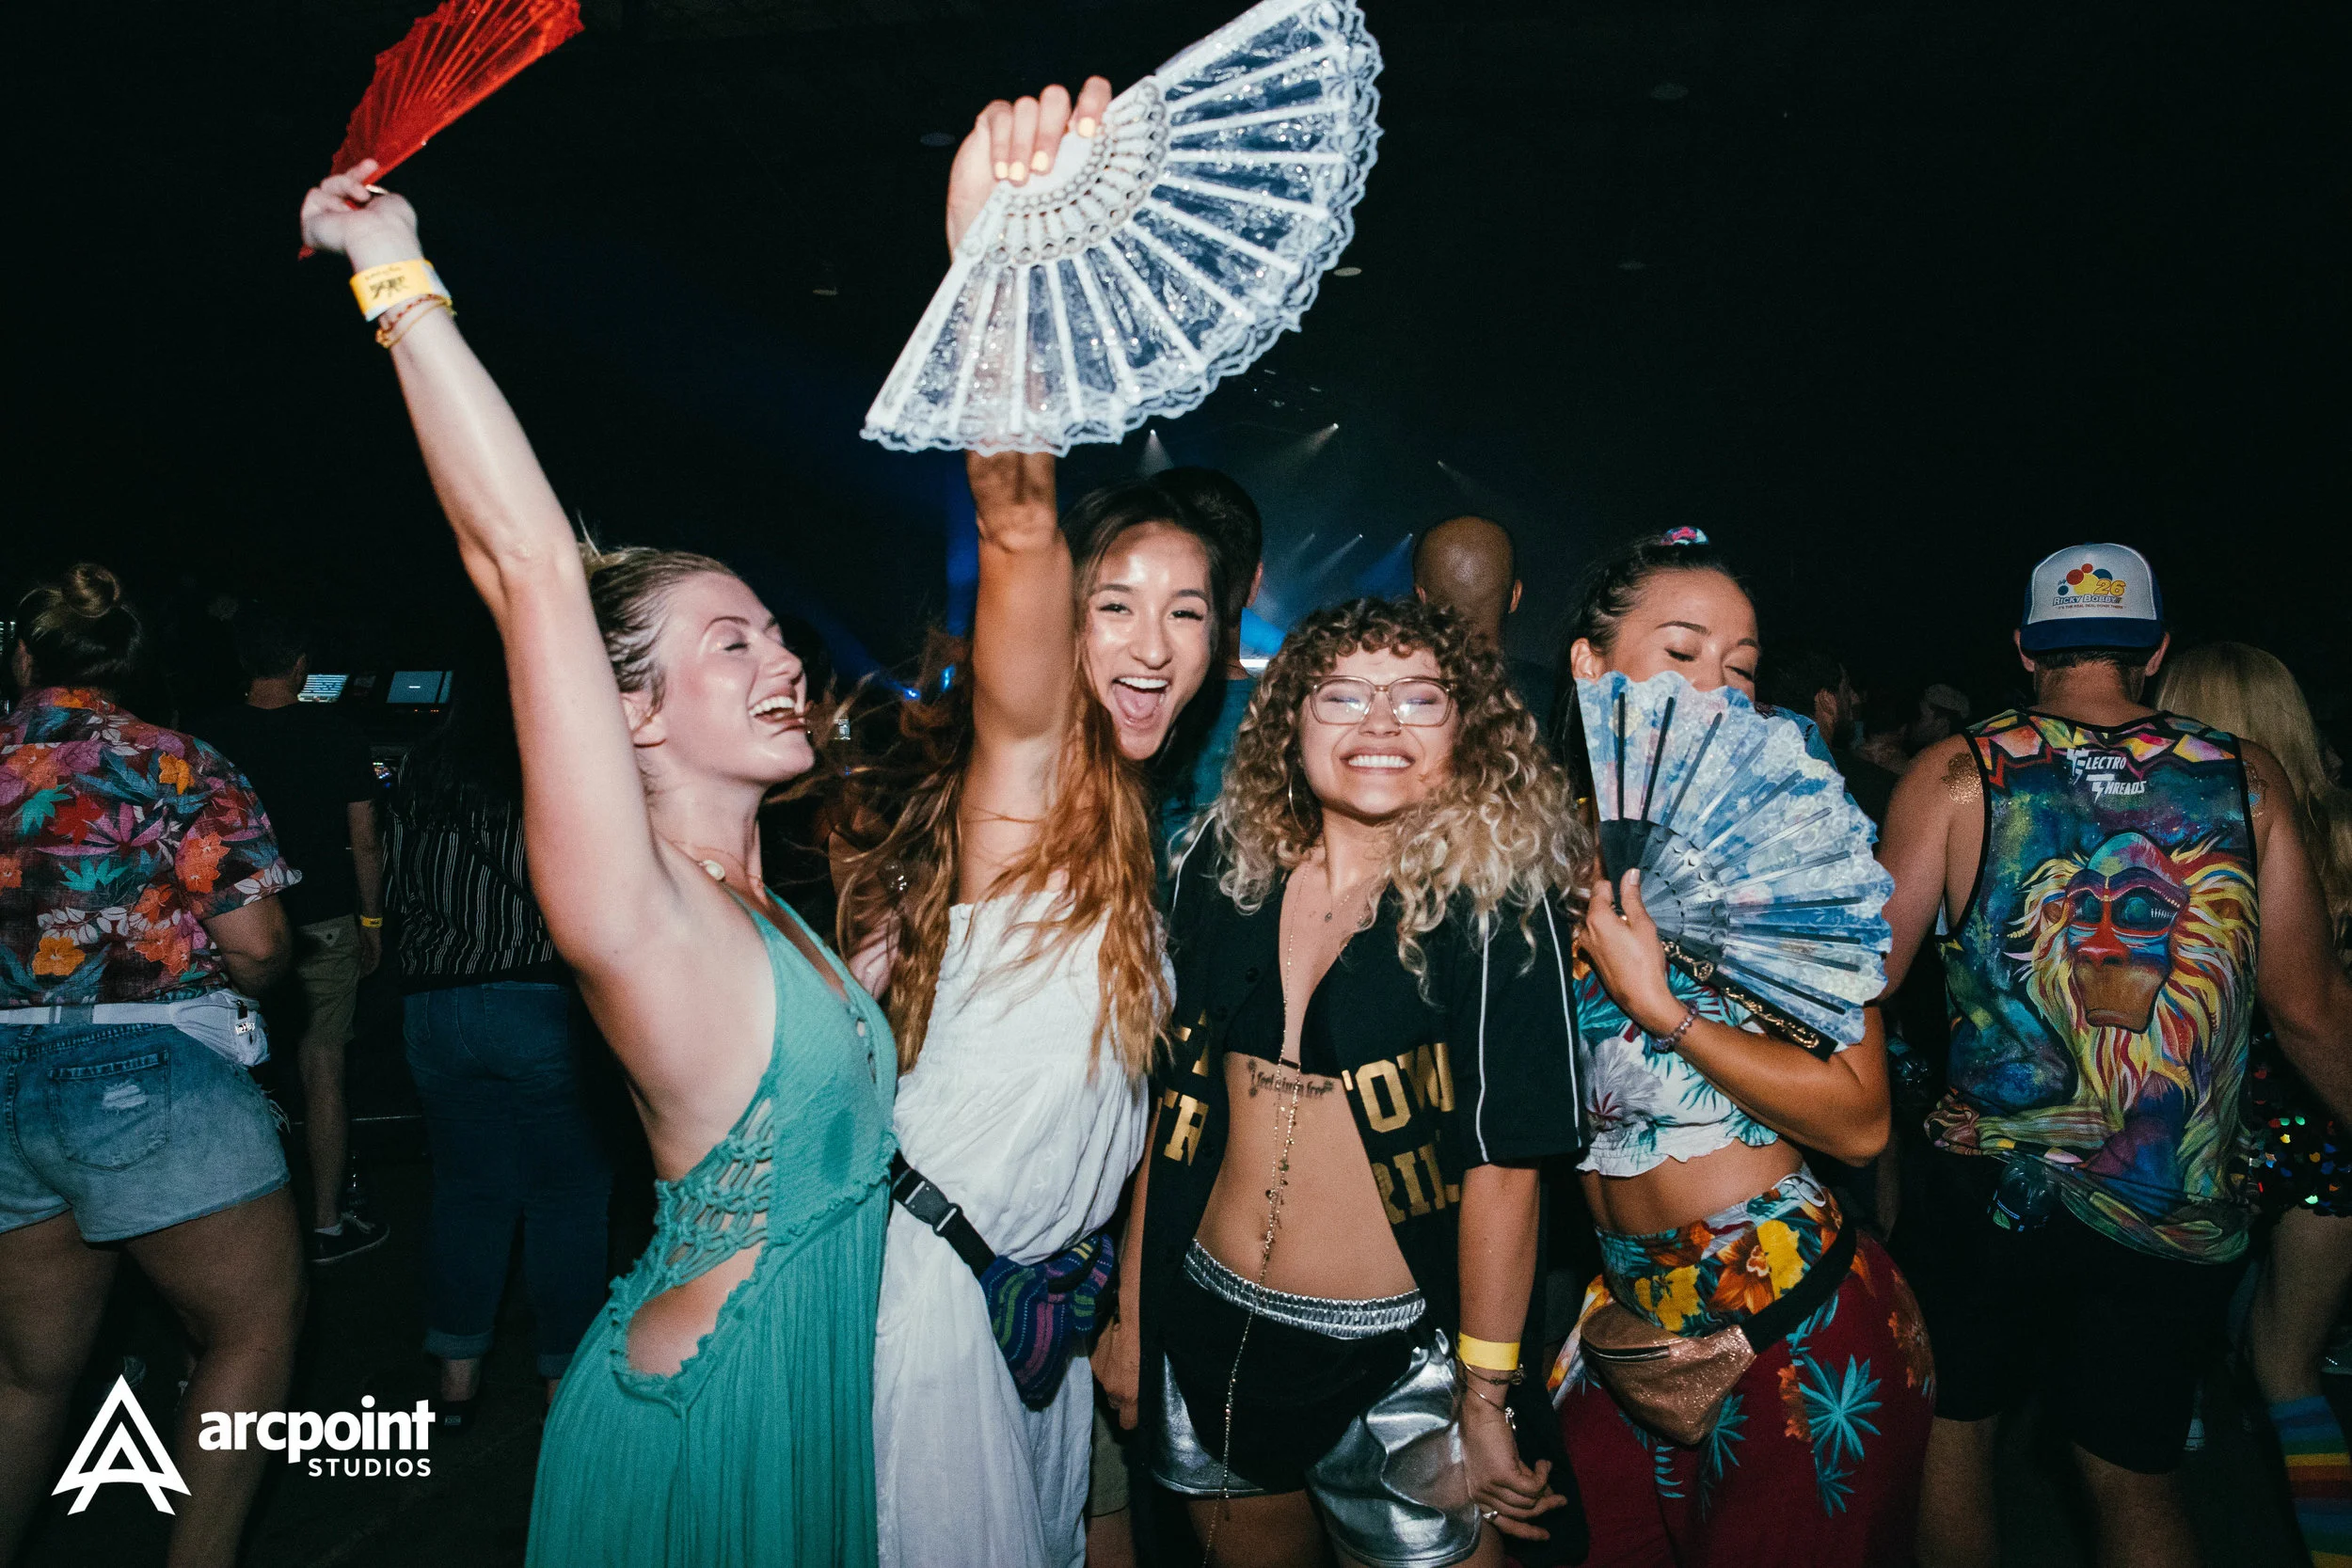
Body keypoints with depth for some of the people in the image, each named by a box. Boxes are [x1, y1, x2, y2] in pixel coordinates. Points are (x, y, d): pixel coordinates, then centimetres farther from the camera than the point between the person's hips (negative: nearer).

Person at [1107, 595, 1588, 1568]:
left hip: (1396, 1362, -4)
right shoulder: (1225, 875, -2)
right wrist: (1131, 1313, 7)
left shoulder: (1496, 909, -13)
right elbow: (1172, 1110, 4)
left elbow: (1502, 1165, -13)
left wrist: (1486, 1403, -11)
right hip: (1209, 1333, 4)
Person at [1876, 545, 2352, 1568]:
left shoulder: (1957, 771, -5)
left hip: (1989, 1186, -2)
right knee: (2133, 1477, 18)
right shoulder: (2250, 777, 1)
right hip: (2182, 1209, 2)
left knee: (1952, 1428, 18)